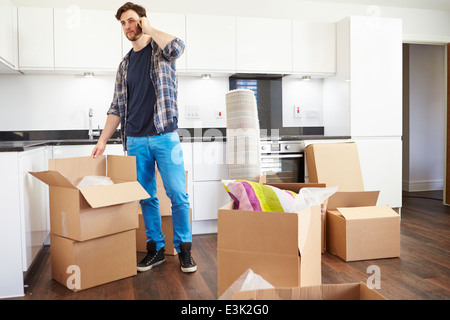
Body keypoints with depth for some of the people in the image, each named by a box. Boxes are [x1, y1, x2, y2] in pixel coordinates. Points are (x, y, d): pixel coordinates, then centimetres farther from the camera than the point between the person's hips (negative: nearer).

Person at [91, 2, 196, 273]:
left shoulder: (160, 50, 6)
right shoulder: (124, 65, 17)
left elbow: (177, 48, -21)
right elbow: (117, 107, 16)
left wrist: (149, 29, -6)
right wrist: (103, 140, 10)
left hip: (165, 136, -4)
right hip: (135, 141, 4)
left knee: (178, 195, -4)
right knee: (146, 197, 7)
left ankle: (184, 249, 9)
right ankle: (156, 249, 19)